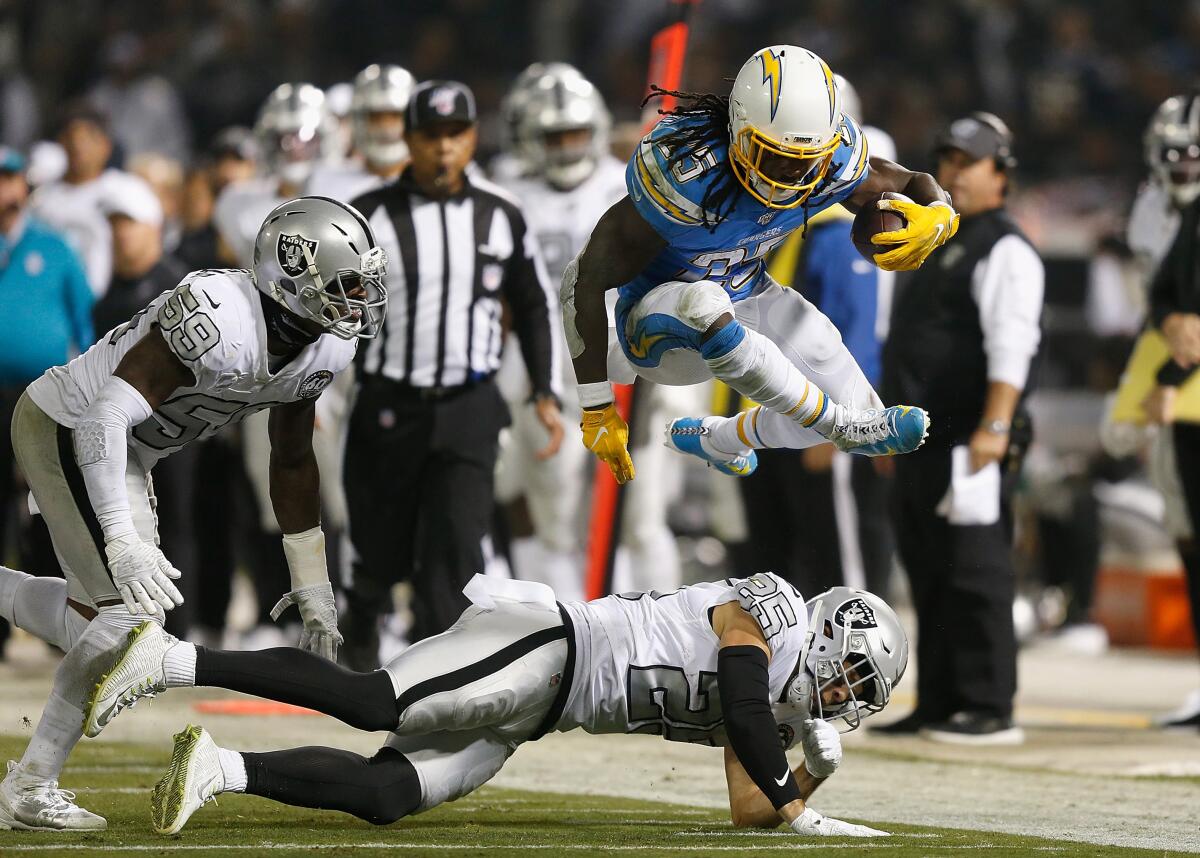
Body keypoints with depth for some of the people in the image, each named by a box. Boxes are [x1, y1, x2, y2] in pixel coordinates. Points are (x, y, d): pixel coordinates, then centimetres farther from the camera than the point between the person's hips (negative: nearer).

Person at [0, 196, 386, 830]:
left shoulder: (327, 348, -8)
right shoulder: (217, 320, -35)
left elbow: (292, 460, 7)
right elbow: (105, 418, -36)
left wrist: (312, 587, 9)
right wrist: (122, 542, -42)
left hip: (128, 450, 9)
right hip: (64, 428, -9)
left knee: (107, 620, 12)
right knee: (136, 610, -16)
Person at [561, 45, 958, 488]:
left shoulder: (837, 157, -18)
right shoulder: (687, 174, -33)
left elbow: (916, 185, 0)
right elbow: (585, 281, -26)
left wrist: (937, 218, -28)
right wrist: (596, 412, -24)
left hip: (749, 299, 6)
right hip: (659, 325, -6)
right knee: (703, 303, -41)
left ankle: (711, 439, 26)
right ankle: (847, 428, -28)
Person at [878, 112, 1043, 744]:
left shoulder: (1005, 251, -7)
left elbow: (1011, 347, -18)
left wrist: (993, 428, -26)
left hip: (968, 440, -10)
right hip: (922, 442, 10)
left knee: (975, 573, -10)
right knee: (928, 574, 11)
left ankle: (989, 709, -9)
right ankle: (936, 705, 16)